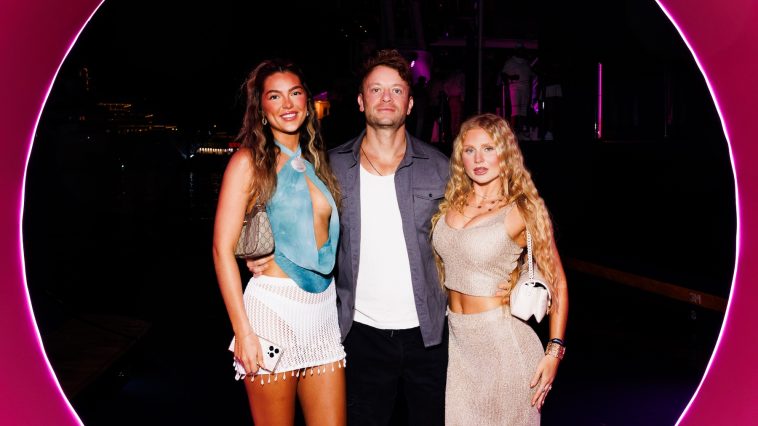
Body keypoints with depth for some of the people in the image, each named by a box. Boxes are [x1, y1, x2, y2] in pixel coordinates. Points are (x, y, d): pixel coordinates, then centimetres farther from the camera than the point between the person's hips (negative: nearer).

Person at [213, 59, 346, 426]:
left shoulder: (314, 161, 13)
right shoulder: (249, 161, -4)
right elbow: (222, 249, -9)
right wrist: (243, 332, -14)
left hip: (325, 309, 6)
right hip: (274, 307, -5)